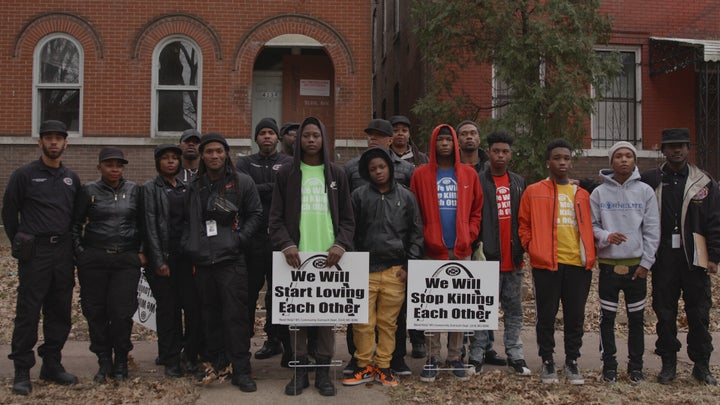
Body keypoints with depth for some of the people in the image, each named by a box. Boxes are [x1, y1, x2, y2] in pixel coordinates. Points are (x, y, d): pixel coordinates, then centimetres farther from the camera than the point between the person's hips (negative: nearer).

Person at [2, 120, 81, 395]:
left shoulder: (72, 179, 12)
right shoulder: (24, 175, -2)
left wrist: (70, 244, 11)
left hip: (63, 253, 5)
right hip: (35, 254, -4)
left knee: (60, 312, 9)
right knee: (28, 313, -3)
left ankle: (52, 365, 20)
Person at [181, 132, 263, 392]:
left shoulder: (242, 182, 2)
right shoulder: (195, 187, 14)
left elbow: (255, 214, 3)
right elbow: (188, 221, 20)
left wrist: (239, 239, -8)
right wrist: (189, 247, 7)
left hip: (231, 259, -4)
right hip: (203, 261, 4)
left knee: (235, 314, -6)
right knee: (211, 315, 10)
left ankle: (241, 370, 0)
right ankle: (217, 363, 22)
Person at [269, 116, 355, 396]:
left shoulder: (336, 174, 11)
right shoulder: (286, 174, 7)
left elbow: (347, 218, 8)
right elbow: (276, 217, 3)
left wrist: (341, 244, -9)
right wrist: (285, 244, -13)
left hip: (328, 256, 1)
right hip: (296, 256, 0)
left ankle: (323, 370, 11)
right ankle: (300, 369, 10)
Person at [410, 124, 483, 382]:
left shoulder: (469, 174, 8)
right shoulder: (421, 174, 3)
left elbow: (477, 209, 9)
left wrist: (469, 236, -2)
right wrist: (424, 238, -6)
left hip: (462, 252, 2)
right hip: (432, 252, -2)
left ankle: (455, 357, 17)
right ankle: (433, 359, 10)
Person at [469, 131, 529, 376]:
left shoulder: (519, 183, 13)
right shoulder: (479, 182, -2)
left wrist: (522, 247, 9)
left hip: (513, 259, 5)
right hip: (488, 258, -5)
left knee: (514, 310, 10)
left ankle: (515, 356, 17)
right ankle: (477, 355, 8)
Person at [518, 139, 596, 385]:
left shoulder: (582, 195, 14)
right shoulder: (533, 192, 3)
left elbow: (588, 227, 19)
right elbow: (523, 226, 6)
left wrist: (589, 255, 8)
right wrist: (533, 247, -5)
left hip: (577, 264, 3)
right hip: (546, 264, -3)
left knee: (575, 317, 8)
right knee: (546, 316, 5)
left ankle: (572, 362, 20)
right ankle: (547, 362, 17)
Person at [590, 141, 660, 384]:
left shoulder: (645, 192, 1)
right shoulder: (599, 193, 1)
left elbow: (652, 230, 0)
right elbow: (590, 225, 2)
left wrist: (646, 263, -5)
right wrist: (605, 236, -18)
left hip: (636, 266, 0)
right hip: (608, 265, 0)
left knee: (637, 319, 8)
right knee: (607, 319, 5)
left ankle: (636, 364, 21)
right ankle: (609, 364, 16)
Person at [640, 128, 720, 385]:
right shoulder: (650, 180, 4)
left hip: (694, 256, 0)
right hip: (663, 258, 0)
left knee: (699, 313, 6)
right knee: (664, 313, 7)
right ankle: (668, 364, 19)